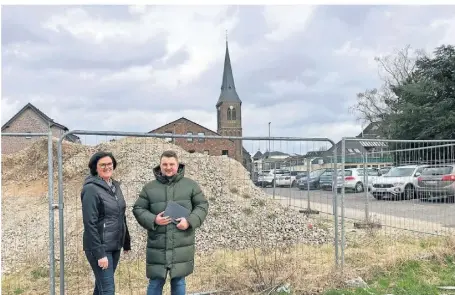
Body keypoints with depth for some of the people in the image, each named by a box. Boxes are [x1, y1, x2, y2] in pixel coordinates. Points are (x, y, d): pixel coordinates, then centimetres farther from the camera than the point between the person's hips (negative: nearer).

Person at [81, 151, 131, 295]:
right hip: (100, 247, -7)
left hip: (115, 246, 7)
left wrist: (126, 242, 13)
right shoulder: (91, 189, -14)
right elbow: (90, 224, -18)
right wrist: (99, 253, -20)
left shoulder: (115, 186, 10)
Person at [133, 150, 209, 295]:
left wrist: (190, 221, -12)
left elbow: (202, 206, 5)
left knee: (179, 281, 12)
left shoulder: (190, 185, 3)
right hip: (157, 246, 0)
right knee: (155, 282, 8)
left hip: (182, 246, 0)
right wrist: (153, 220, -12)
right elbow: (138, 209, 6)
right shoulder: (149, 187, 5)